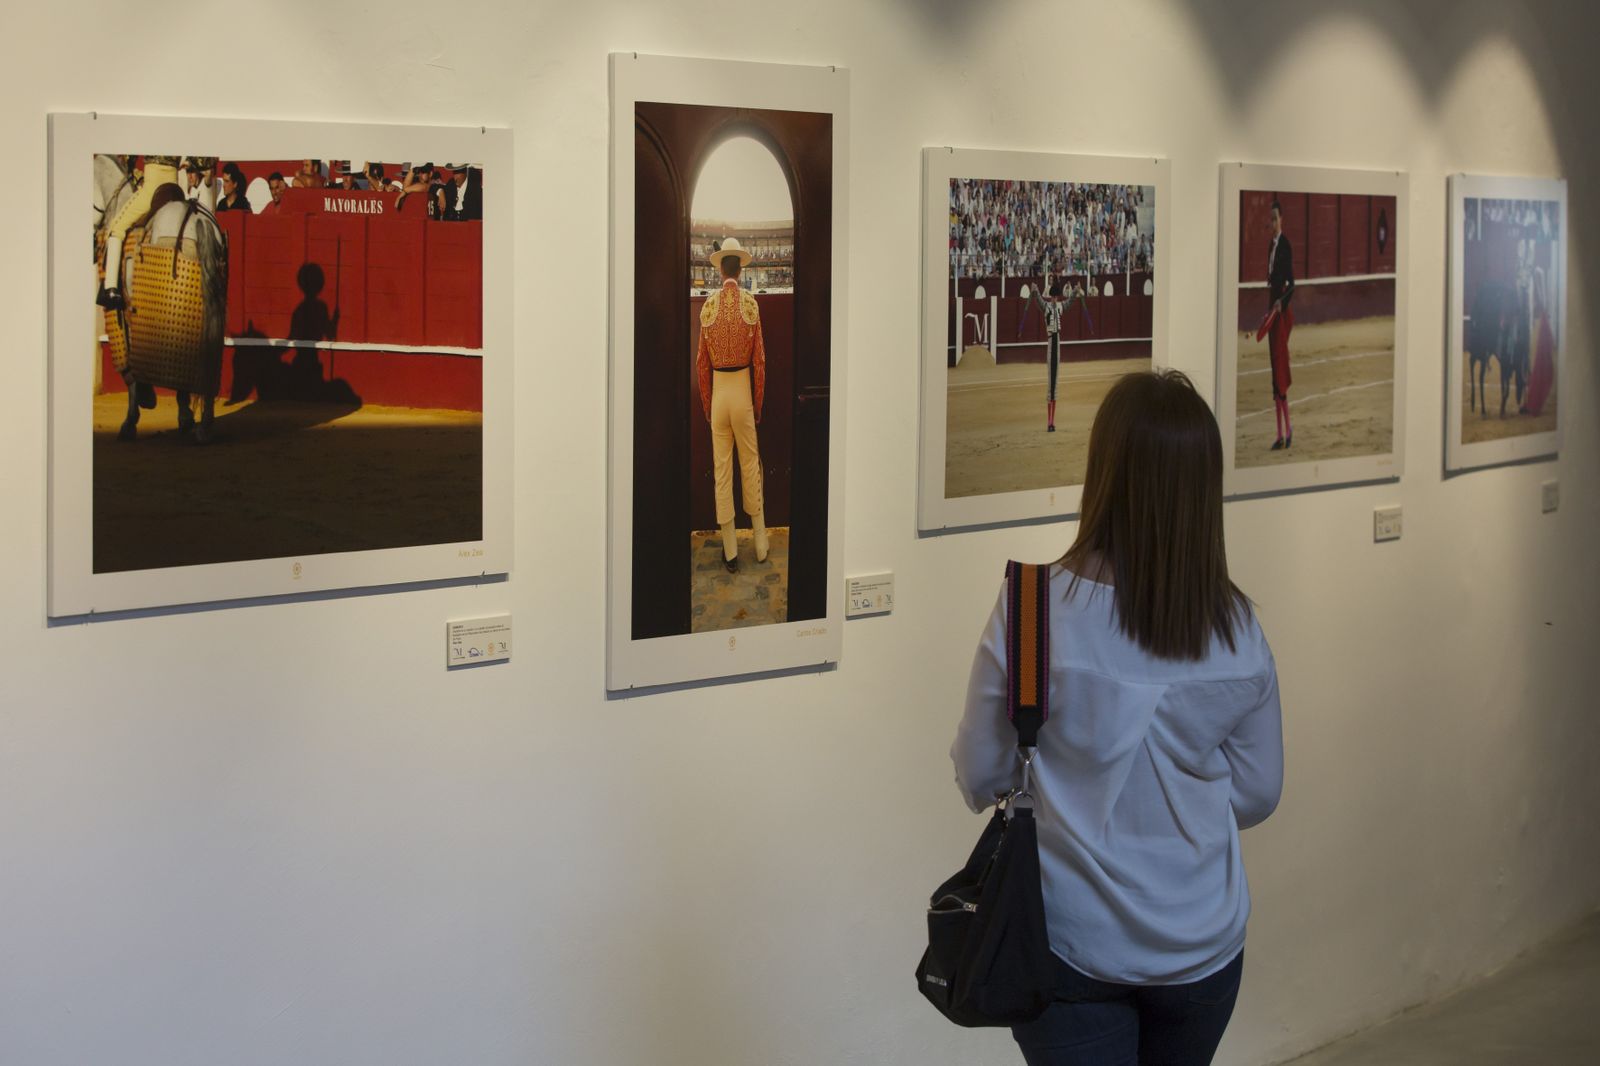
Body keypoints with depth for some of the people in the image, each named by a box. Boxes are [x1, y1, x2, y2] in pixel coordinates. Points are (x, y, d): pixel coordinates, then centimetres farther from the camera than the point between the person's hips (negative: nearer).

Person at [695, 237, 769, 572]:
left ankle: (730, 551, 8)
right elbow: (759, 359, -5)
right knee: (750, 466, 11)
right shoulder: (751, 304, -7)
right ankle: (760, 542, 17)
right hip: (743, 389, -1)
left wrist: (706, 406, 11)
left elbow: (701, 362, 0)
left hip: (718, 390, 1)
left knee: (721, 469, 5)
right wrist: (758, 404, 6)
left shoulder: (708, 306, -4)